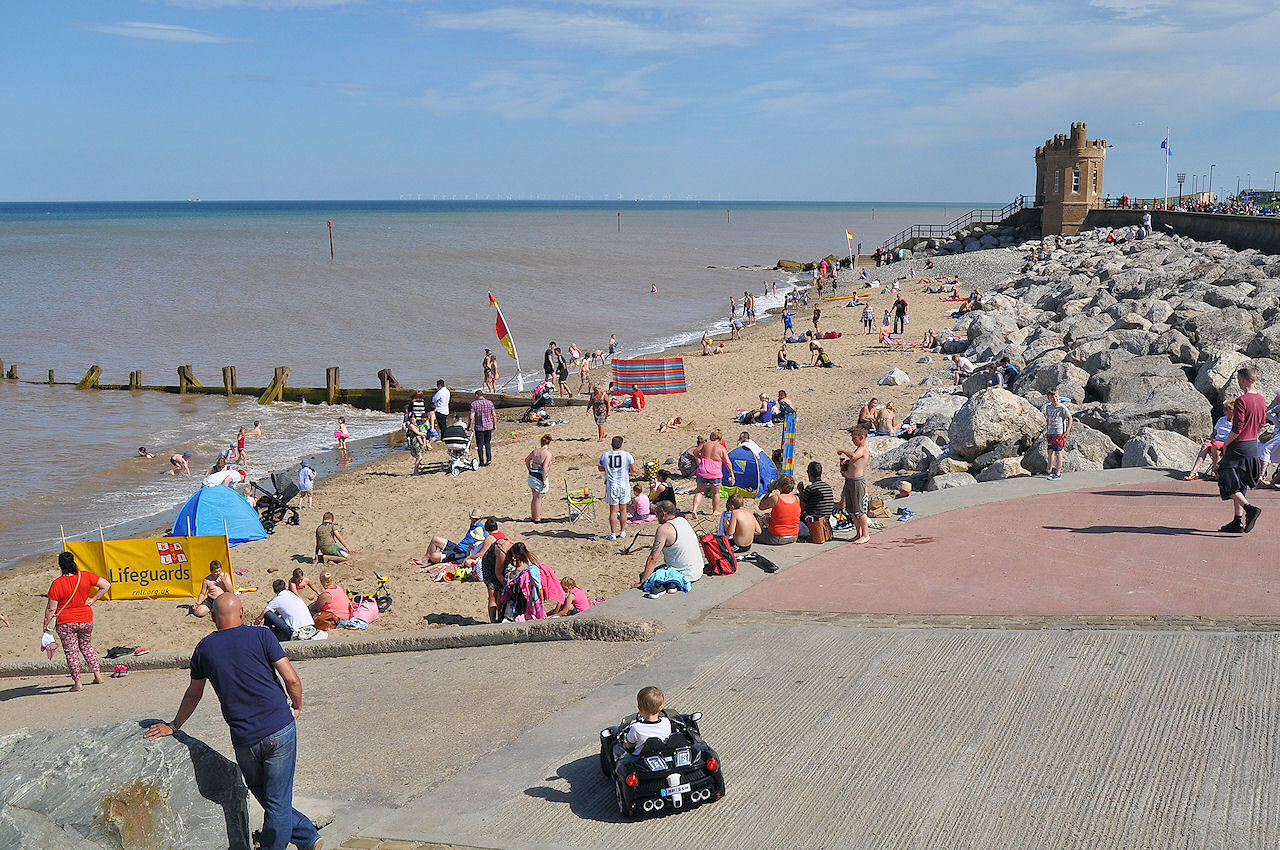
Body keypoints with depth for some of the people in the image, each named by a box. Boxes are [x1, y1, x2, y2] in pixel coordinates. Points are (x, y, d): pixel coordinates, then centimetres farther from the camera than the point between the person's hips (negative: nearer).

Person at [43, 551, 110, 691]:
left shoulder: (56, 584, -16)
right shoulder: (85, 576, -7)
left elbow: (51, 608, -12)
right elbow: (106, 585, -1)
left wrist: (46, 624, 0)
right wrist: (93, 599, 3)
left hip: (66, 623, -4)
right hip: (86, 620, 4)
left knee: (71, 651, 6)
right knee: (86, 646, 22)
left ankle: (77, 682, 7)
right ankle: (98, 675, 21)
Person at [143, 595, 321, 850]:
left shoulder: (204, 648, 7)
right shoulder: (260, 635, -2)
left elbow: (193, 695, 21)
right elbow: (291, 679, -6)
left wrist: (173, 726, 37)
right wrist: (297, 708, 12)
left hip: (245, 740, 2)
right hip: (280, 729, -2)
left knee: (267, 798, 18)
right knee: (278, 801, 6)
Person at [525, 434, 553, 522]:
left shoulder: (535, 451, 4)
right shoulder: (548, 454, -16)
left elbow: (526, 460, 19)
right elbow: (544, 468, -23)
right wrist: (544, 481, -19)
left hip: (532, 476, 6)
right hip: (540, 477, -6)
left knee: (534, 497, 20)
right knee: (538, 498, 4)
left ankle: (532, 516, 30)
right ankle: (537, 518, 12)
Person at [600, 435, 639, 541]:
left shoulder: (605, 455, -4)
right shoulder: (627, 455, -8)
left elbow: (601, 469, 9)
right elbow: (634, 470, -7)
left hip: (611, 486, 0)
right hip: (624, 485, 0)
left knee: (613, 511, 4)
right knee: (623, 509, 14)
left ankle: (613, 534, 5)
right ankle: (622, 531, 22)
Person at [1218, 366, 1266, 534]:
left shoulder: (1242, 400, -18)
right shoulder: (1261, 399, 7)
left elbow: (1237, 429, -20)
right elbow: (1262, 423, 15)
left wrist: (1226, 444, -8)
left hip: (1239, 446, -8)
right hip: (1253, 446, 8)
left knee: (1228, 484, -2)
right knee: (1239, 485, 14)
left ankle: (1250, 509, -18)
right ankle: (1238, 522, 14)